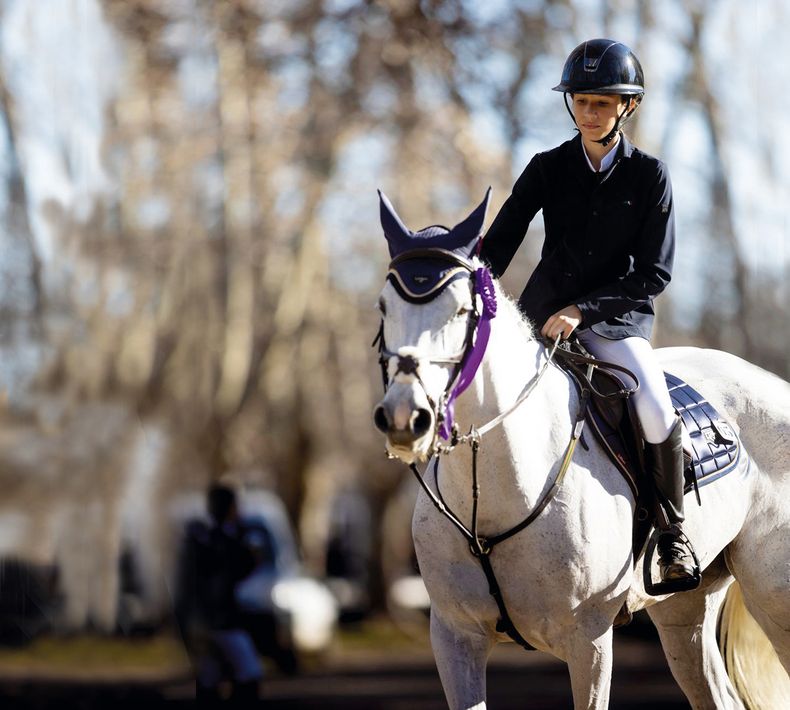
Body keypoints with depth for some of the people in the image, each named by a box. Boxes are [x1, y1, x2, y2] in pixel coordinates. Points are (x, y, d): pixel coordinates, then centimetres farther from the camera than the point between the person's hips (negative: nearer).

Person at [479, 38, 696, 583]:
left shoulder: (650, 175, -2)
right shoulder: (548, 169, 3)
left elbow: (654, 274, -5)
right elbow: (497, 248, 4)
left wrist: (584, 309, -16)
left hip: (617, 319, -3)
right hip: (543, 311, 3)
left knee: (656, 410, -28)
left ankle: (673, 530, -5)